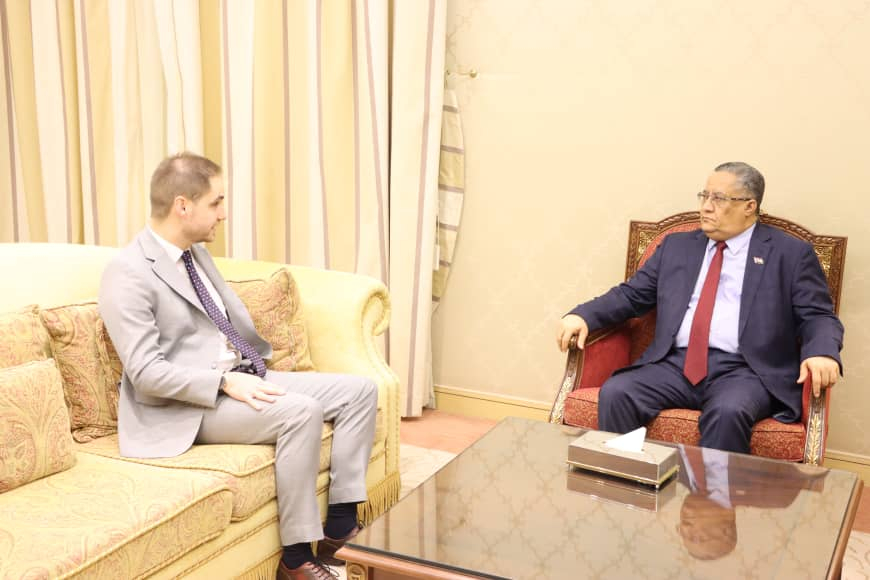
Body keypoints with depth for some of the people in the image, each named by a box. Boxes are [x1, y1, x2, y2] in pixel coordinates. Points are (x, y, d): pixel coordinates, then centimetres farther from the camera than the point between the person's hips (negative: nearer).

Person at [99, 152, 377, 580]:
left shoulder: (197, 253, 12)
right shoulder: (128, 274, -14)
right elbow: (146, 372, -20)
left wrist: (249, 372, 1)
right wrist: (226, 381, -26)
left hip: (241, 378, 9)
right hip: (188, 405, -9)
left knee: (359, 390, -3)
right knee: (300, 411, -32)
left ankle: (339, 528, -4)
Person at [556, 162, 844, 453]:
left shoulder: (790, 253, 8)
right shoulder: (677, 245, 19)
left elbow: (818, 316, 3)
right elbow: (632, 294, 17)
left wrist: (822, 353, -20)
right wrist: (582, 315, -2)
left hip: (743, 370, -3)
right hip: (676, 364, 4)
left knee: (728, 412, -36)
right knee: (615, 394, -23)